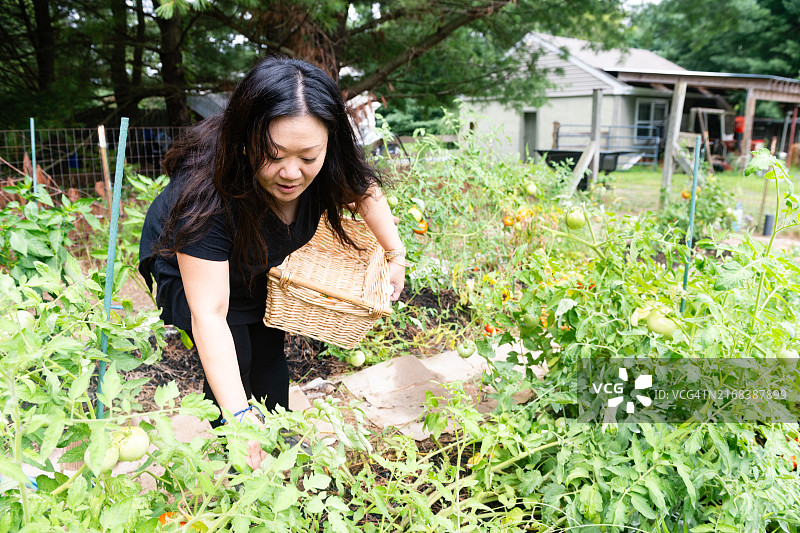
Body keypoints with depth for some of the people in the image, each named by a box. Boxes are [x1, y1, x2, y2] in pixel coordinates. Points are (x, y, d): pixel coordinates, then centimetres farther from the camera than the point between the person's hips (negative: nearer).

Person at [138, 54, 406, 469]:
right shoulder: (206, 191, -44)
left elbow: (363, 186, -3)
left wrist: (395, 253, -8)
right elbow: (209, 314, -45)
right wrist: (239, 417, -52)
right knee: (234, 356, -22)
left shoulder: (327, 168, -29)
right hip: (186, 271, -4)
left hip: (258, 267, 5)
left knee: (268, 352, 1)